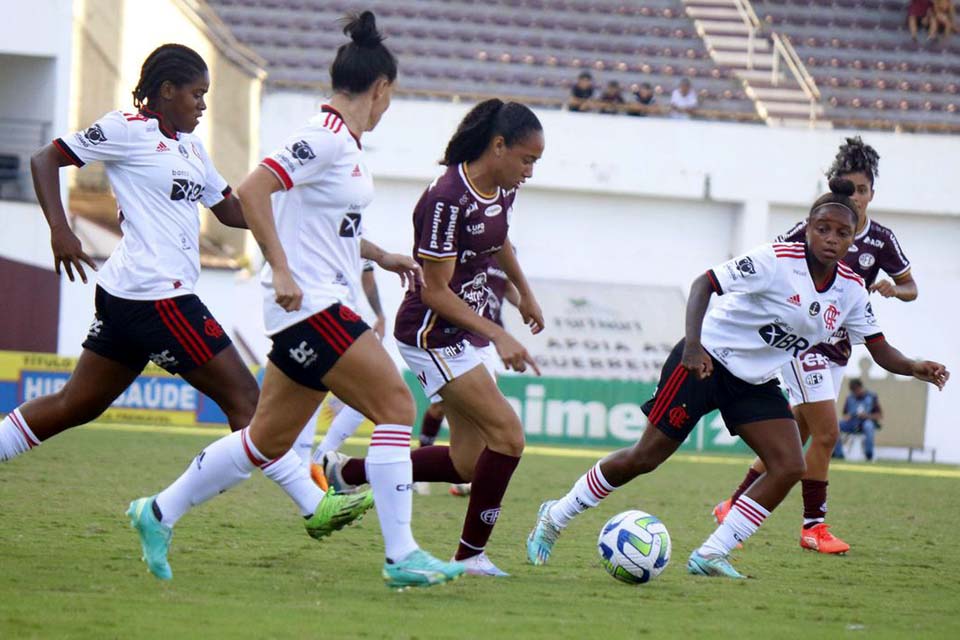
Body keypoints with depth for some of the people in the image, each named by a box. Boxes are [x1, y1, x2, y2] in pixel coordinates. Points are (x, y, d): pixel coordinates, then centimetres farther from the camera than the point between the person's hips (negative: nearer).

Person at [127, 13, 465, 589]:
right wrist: (281, 270, -25)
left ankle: (159, 514, 24)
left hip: (314, 308, 10)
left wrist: (383, 257, 24)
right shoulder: (326, 138, -15)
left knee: (271, 438, 13)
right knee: (397, 406, -13)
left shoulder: (346, 143, 15)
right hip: (310, 304, -10)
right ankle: (401, 557, -14)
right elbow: (253, 190, -23)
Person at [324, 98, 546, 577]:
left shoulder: (502, 191, 3)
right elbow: (435, 292, -22)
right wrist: (499, 337, -26)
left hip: (467, 332, 9)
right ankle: (471, 555, -5)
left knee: (469, 464, 8)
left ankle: (347, 473, 22)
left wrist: (524, 293, 38)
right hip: (433, 335, -9)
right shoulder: (449, 199, -24)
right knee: (507, 435, -16)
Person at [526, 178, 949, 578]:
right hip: (706, 363, -6)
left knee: (790, 468, -11)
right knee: (646, 457, -5)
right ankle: (555, 517, 14)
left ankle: (709, 556, -7)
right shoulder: (778, 260, -21)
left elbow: (881, 352, 2)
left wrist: (914, 368, -19)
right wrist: (693, 344, -34)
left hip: (756, 381, 6)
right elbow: (704, 284, -21)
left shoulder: (851, 290, -3)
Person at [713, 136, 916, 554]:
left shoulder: (881, 240, 2)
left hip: (837, 350, 6)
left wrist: (893, 289, -12)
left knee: (794, 439, 9)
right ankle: (814, 526, -6)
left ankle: (734, 507, 21)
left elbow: (911, 288, 10)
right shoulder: (812, 230, -10)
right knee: (826, 433, -14)